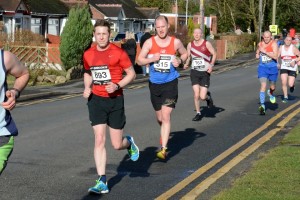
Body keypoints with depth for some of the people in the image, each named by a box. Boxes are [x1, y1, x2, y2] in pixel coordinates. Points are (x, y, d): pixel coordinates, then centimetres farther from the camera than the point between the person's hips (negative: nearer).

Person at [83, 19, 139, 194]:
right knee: (99, 140, -7)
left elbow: (132, 74, -3)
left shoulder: (118, 53, -9)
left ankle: (129, 143, 42)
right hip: (96, 100, 3)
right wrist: (87, 87, 2)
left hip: (115, 100, -2)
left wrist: (117, 85, -18)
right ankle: (102, 182, -3)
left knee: (117, 145, 3)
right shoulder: (88, 55, 3)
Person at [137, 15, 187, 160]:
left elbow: (185, 53, 17)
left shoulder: (176, 42, -1)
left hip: (170, 84, -2)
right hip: (154, 84, 2)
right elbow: (139, 60, 1)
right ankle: (165, 135, 48)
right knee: (160, 118, 15)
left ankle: (163, 149, -15)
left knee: (166, 116, -15)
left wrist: (180, 61, -5)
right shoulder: (149, 42, -2)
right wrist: (152, 59, -18)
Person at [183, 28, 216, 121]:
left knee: (202, 97, -8)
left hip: (205, 72, -2)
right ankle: (198, 113, 13)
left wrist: (211, 65, -13)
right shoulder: (190, 45, 3)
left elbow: (214, 54, -1)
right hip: (194, 72, 2)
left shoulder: (206, 44, -7)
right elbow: (188, 56, 15)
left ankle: (208, 96, 29)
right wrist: (186, 64, -4)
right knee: (196, 95, -5)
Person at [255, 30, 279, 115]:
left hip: (272, 68, -1)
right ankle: (262, 105, -22)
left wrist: (264, 51, -26)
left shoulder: (274, 44, -12)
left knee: (273, 87, 16)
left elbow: (275, 56, -25)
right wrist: (257, 54, 2)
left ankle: (270, 93, 53)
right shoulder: (260, 44, 2)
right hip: (262, 67, 1)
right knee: (263, 85, -16)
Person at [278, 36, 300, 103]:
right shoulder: (281, 48, 3)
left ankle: (292, 85, 30)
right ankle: (285, 97, 8)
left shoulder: (293, 48, -7)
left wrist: (295, 61, -18)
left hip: (292, 68, -2)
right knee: (284, 83, -9)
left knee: (290, 84, -9)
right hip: (284, 67, 2)